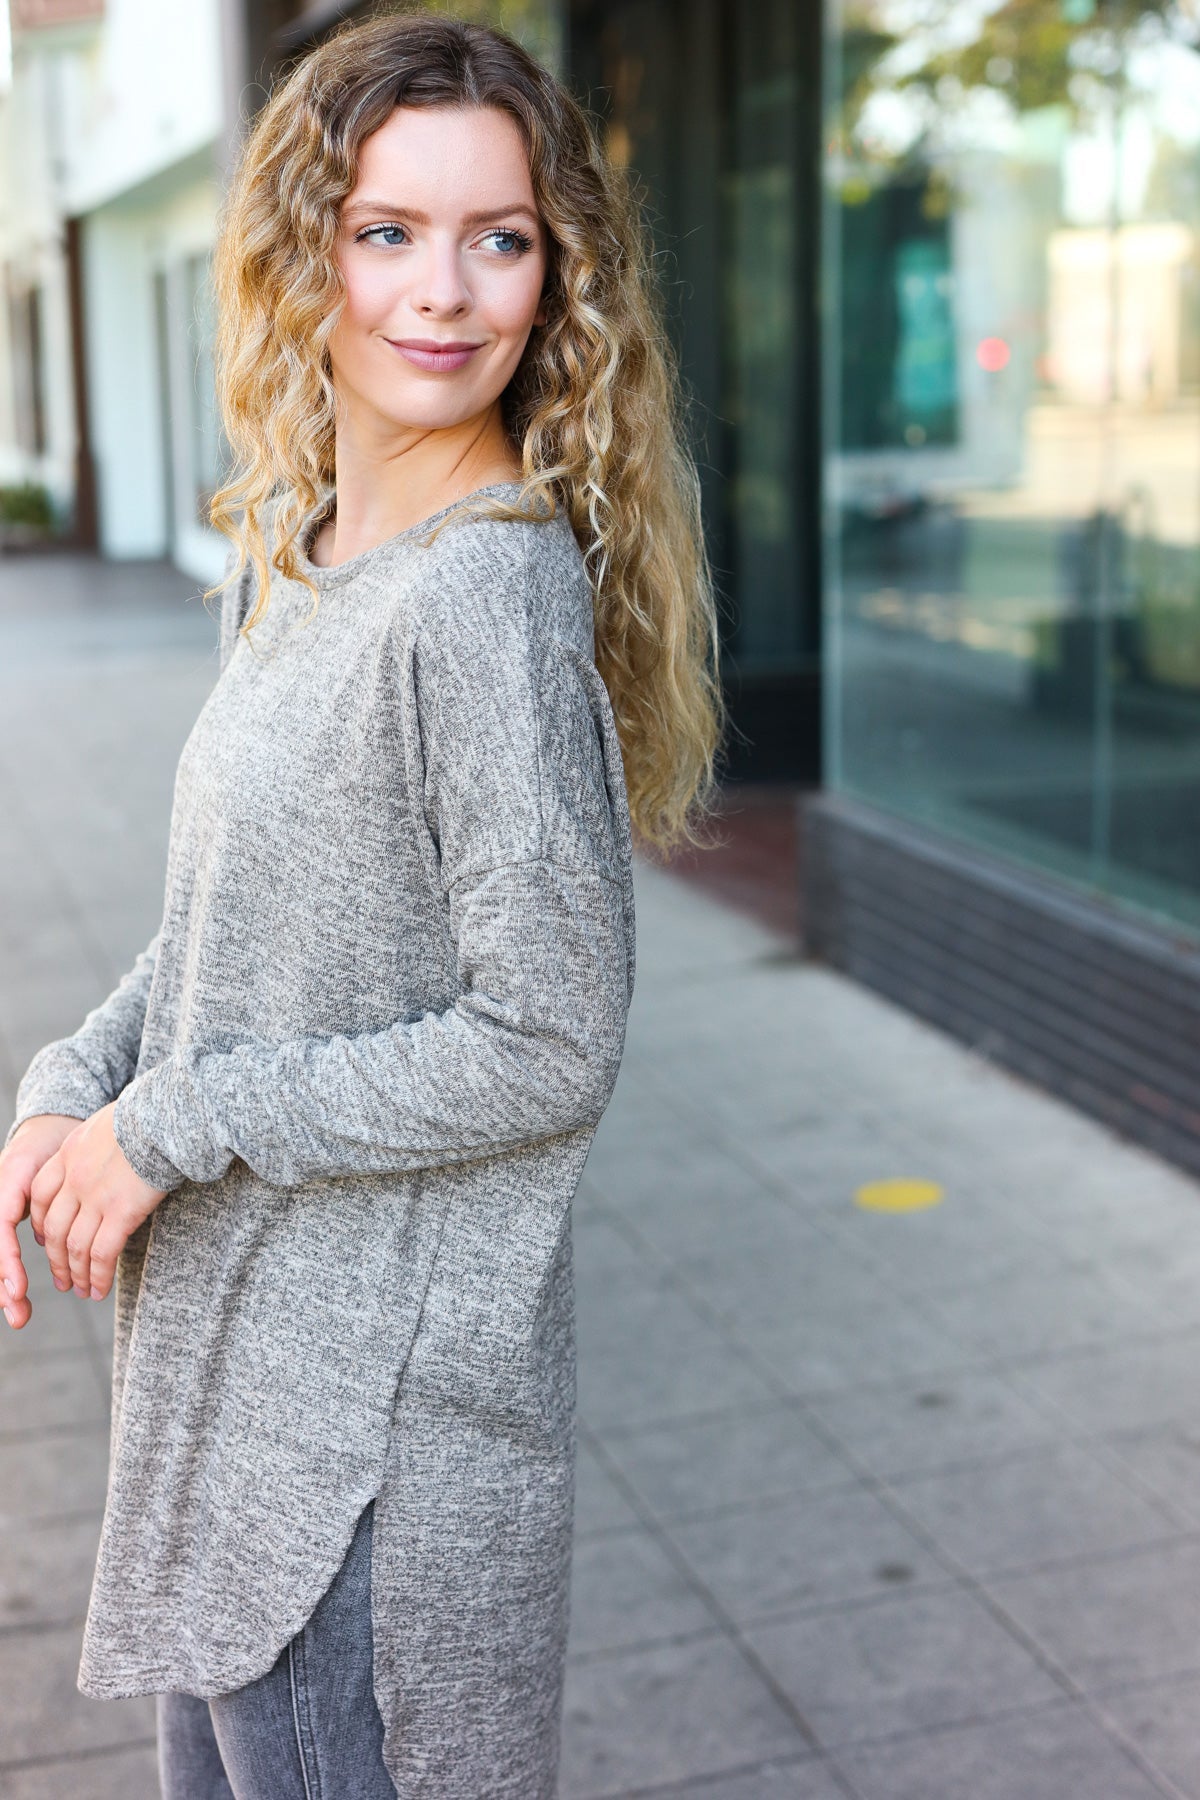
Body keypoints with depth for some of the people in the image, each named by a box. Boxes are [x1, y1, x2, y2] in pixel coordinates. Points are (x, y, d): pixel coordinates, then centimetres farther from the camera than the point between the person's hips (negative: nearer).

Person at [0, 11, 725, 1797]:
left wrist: (165, 1130, -16)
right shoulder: (288, 560, 6)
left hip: (378, 1410, -8)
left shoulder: (487, 595, -22)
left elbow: (546, 1043, -23)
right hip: (234, 1352, 9)